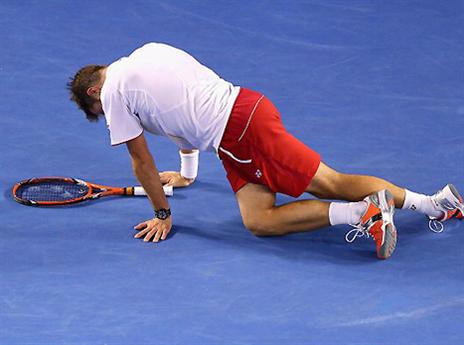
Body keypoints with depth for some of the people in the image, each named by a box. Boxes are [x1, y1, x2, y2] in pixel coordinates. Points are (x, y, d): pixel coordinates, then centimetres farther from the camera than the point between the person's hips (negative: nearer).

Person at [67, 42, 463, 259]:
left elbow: (141, 159, 4)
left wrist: (163, 214, 14)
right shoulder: (151, 50, 23)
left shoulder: (114, 92, -1)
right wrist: (187, 173, 46)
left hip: (239, 131, -7)